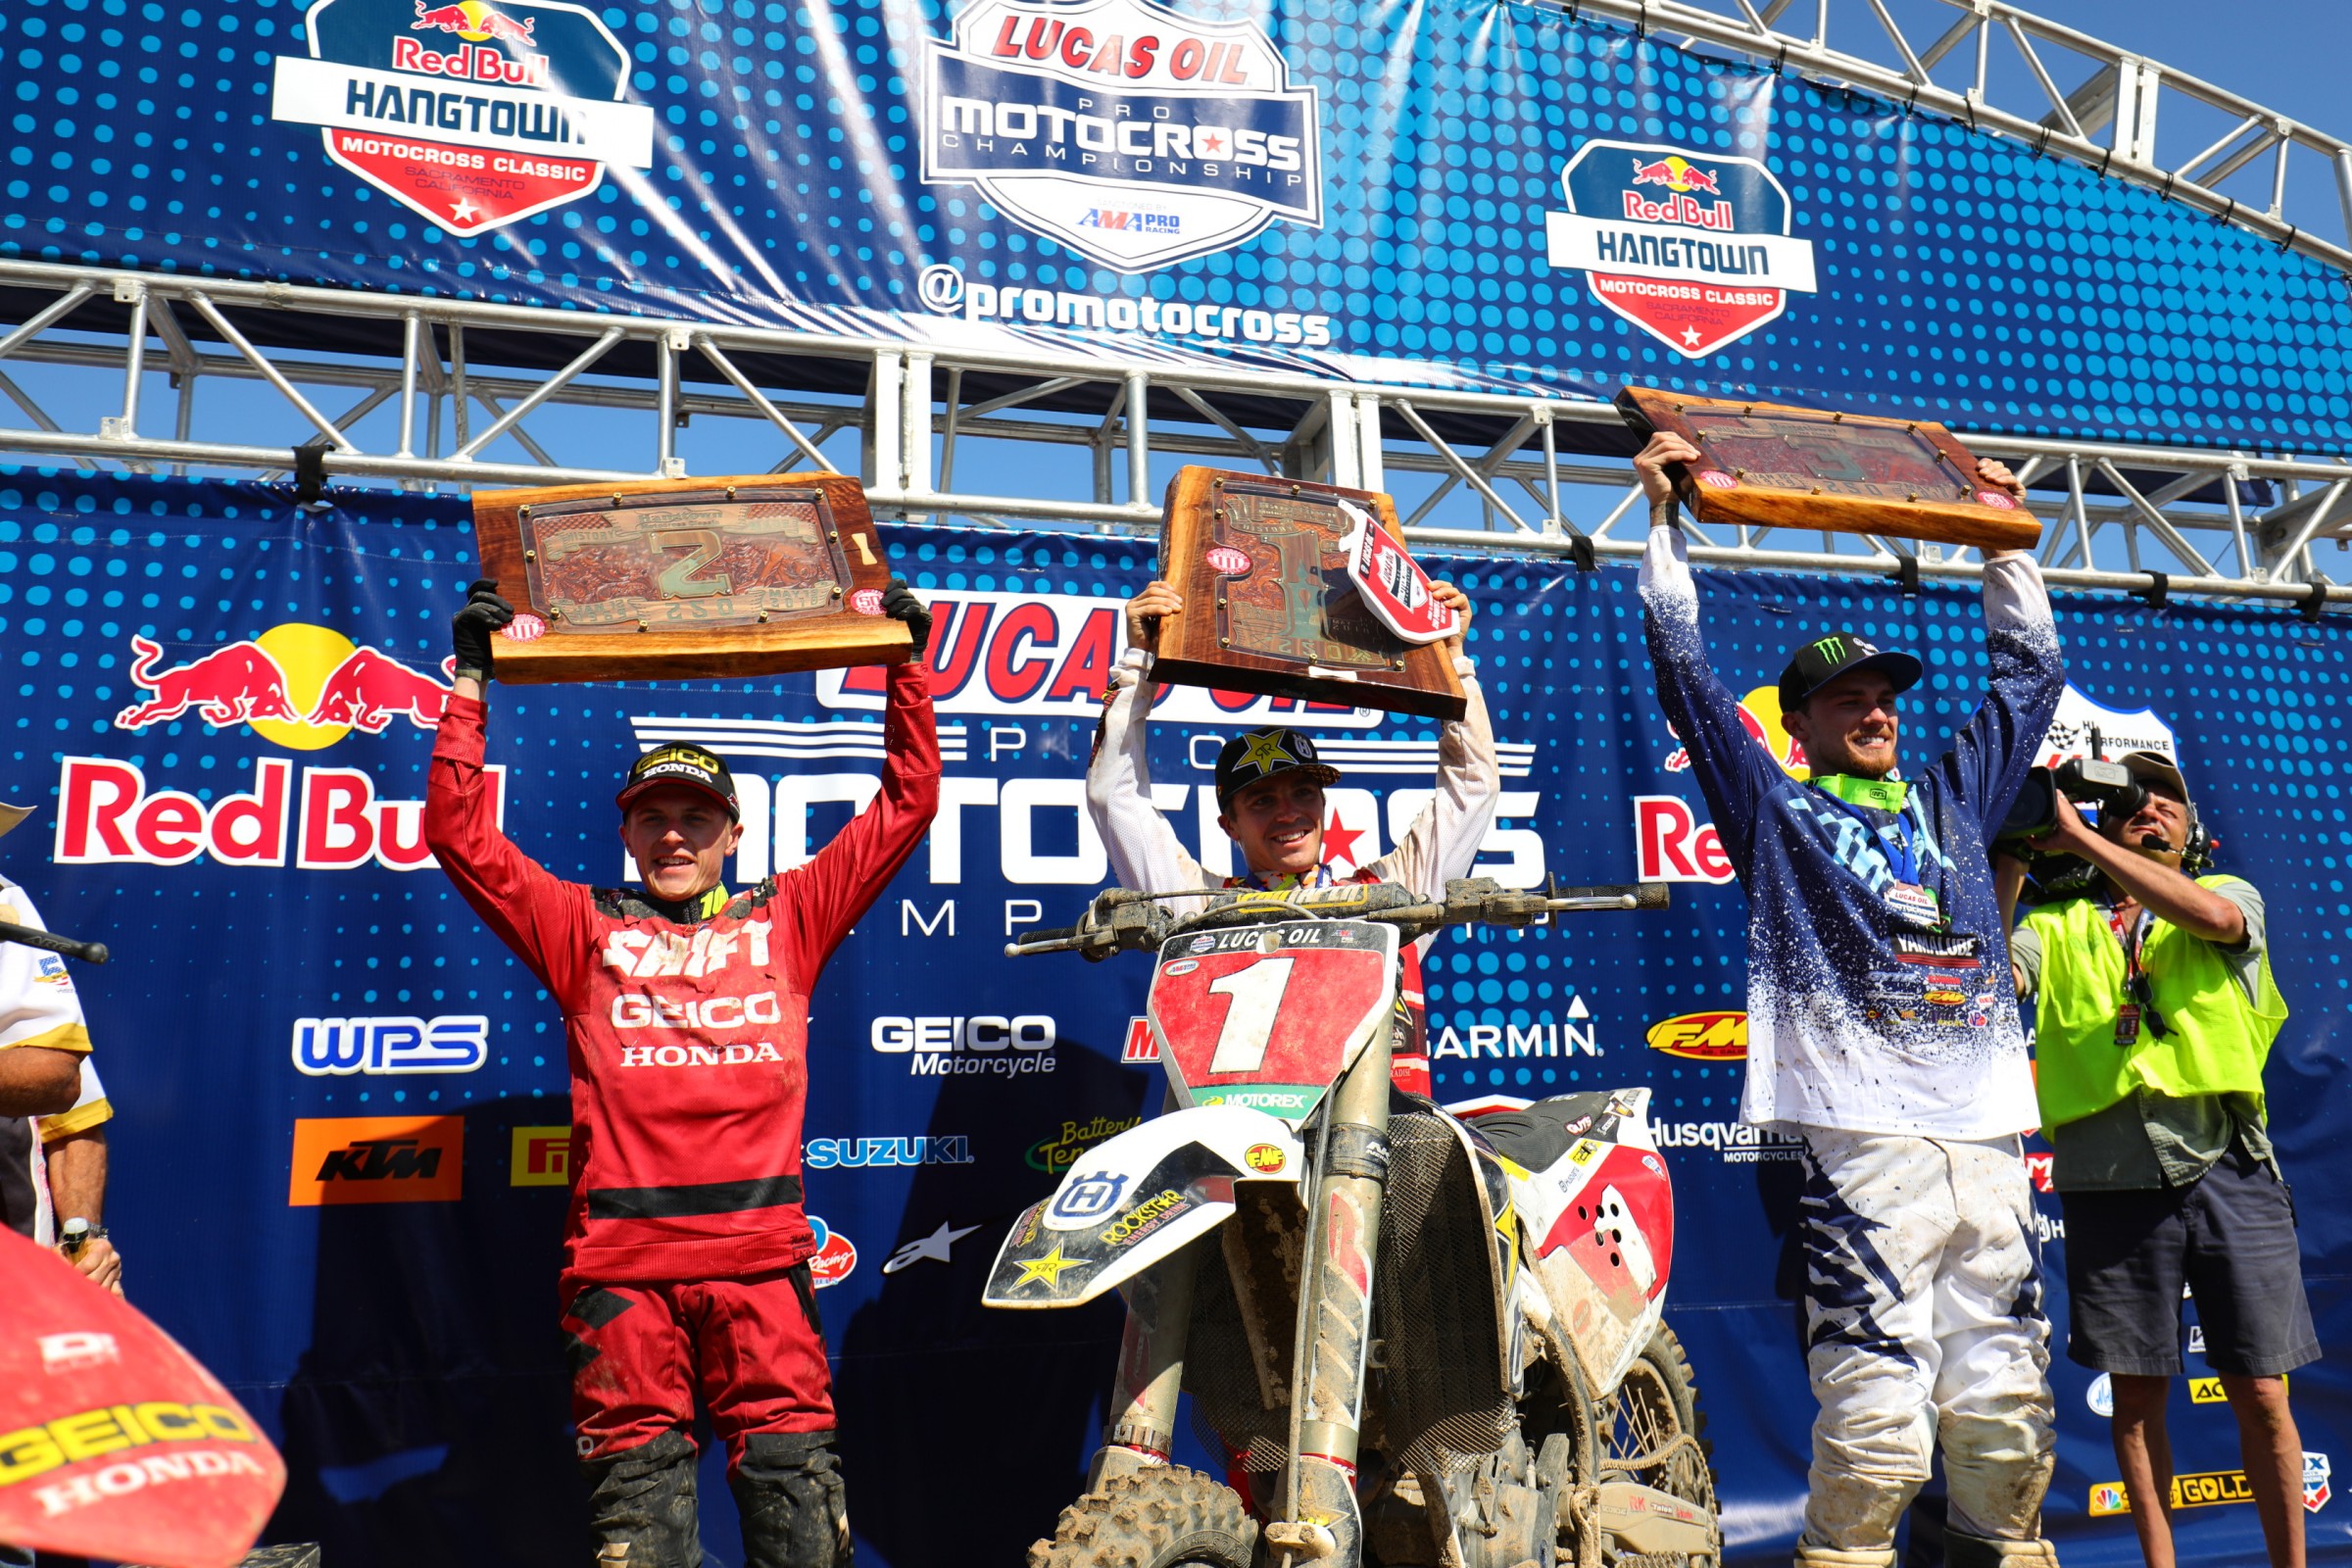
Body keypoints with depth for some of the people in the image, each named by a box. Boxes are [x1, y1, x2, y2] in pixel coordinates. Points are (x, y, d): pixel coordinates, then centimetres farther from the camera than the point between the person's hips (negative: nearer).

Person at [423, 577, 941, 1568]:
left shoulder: (786, 919, 15)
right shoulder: (584, 931, 14)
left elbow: (905, 807, 16)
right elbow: (458, 832, 10)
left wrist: (906, 670, 16)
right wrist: (472, 681, 9)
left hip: (760, 1256, 0)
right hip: (621, 1262, 0)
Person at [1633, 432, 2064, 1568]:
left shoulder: (1951, 799, 24)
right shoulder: (1773, 808, 10)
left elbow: (2031, 668, 34)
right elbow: (1683, 668, 7)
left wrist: (2002, 537, 38)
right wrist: (1664, 516, 11)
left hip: (1989, 1141, 5)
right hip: (1865, 1141, -5)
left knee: (2005, 1408, 7)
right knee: (1877, 1415, -10)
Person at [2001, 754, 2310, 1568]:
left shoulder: (2231, 893, 14)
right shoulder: (2060, 925, 15)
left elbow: (2212, 917, -11)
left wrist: (2075, 838, -13)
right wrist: (2012, 859, -5)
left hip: (2227, 1168, 0)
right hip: (2108, 1180, 1)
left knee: (2259, 1393, 3)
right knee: (2137, 1394, 6)